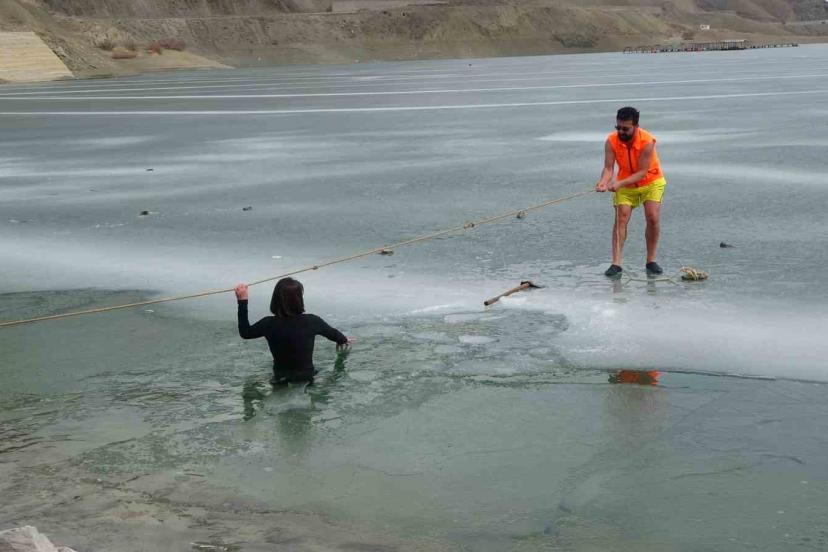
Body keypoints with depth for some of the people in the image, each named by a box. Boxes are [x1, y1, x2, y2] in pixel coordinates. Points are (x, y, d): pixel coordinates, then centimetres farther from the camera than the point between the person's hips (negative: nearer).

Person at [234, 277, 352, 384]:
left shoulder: (269, 324, -17)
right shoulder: (311, 321, -17)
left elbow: (245, 333, 3)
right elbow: (333, 334, 4)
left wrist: (242, 302, 5)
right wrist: (344, 340, 28)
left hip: (281, 379, 1)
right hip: (307, 376, -1)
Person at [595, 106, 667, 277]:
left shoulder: (647, 141, -29)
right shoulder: (612, 141, -20)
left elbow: (642, 172, -29)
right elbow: (608, 168, -21)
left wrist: (620, 183, -41)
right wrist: (604, 181, -43)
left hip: (651, 181, -2)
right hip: (625, 184, 2)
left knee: (653, 219, -14)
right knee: (620, 220, -10)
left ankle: (651, 261, 0)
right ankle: (616, 264, -12)